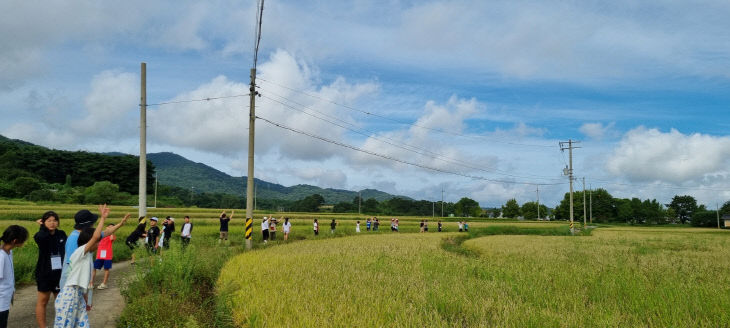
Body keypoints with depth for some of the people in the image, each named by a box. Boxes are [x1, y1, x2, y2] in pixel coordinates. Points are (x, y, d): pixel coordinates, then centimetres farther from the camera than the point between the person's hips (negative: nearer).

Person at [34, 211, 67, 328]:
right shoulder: (40, 236, -11)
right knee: (43, 301, 8)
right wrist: (42, 226, -18)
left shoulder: (62, 234, 1)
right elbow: (42, 237, -37)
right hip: (44, 273, -4)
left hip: (60, 273, 4)